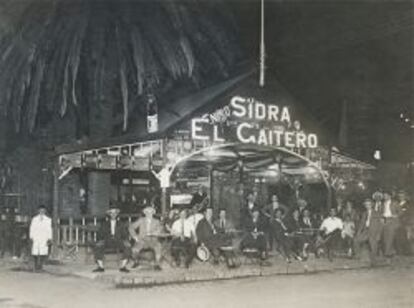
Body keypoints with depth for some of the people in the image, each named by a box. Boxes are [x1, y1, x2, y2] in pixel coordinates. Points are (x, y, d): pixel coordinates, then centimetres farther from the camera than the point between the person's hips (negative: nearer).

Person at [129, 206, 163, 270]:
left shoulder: (156, 221, 11)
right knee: (135, 250, -29)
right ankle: (136, 261, 4)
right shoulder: (141, 220, 9)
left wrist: (151, 233, -20)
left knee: (158, 247, -34)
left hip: (152, 240, 0)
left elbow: (160, 230, -5)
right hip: (142, 240, 0)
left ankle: (157, 264, -24)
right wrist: (135, 237, -8)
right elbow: (131, 227, 5)